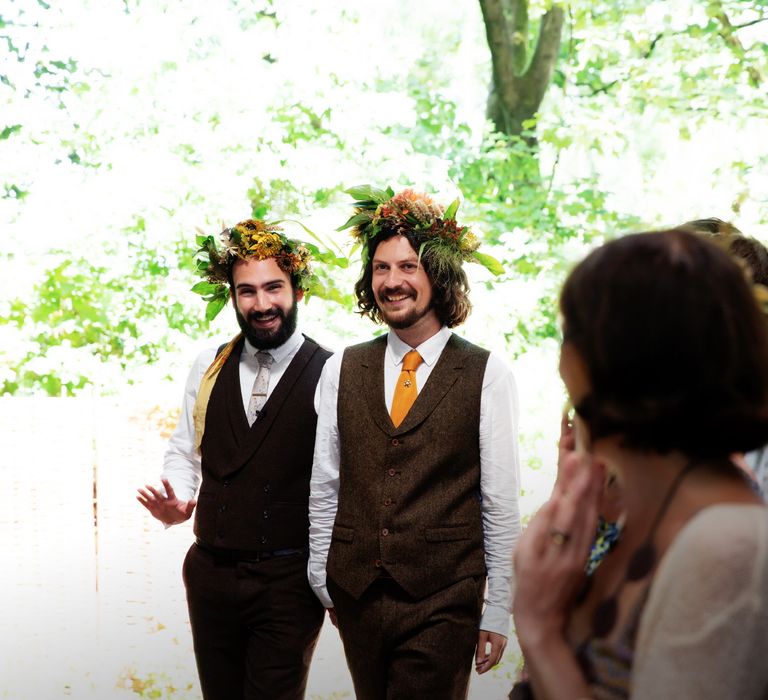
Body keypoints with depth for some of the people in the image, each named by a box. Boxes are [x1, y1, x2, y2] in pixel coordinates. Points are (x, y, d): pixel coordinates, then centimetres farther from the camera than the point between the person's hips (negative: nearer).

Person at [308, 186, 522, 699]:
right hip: (356, 594, 4)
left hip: (443, 601, -3)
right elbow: (324, 487, 11)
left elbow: (500, 504, -3)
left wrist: (498, 612, -3)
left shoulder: (486, 376, -4)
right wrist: (322, 581, 11)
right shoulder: (341, 371, 7)